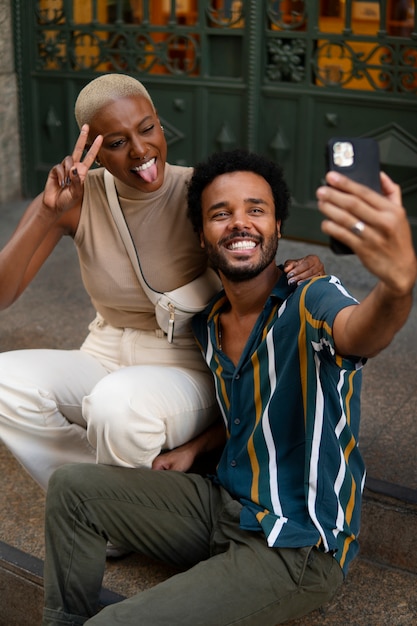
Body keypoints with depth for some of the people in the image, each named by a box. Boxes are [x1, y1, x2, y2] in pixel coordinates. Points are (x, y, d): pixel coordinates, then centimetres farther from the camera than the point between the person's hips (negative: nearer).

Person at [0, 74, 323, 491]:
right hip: (104, 362, 3)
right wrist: (48, 213, -30)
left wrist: (306, 270, -26)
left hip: (188, 372, -3)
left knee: (119, 404, -37)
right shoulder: (78, 197, -9)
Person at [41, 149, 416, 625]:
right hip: (222, 504, 8)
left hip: (297, 548, -7)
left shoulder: (311, 303, -19)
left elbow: (357, 333, -45)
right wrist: (193, 447, 4)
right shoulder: (207, 325, 5)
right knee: (71, 488, 5)